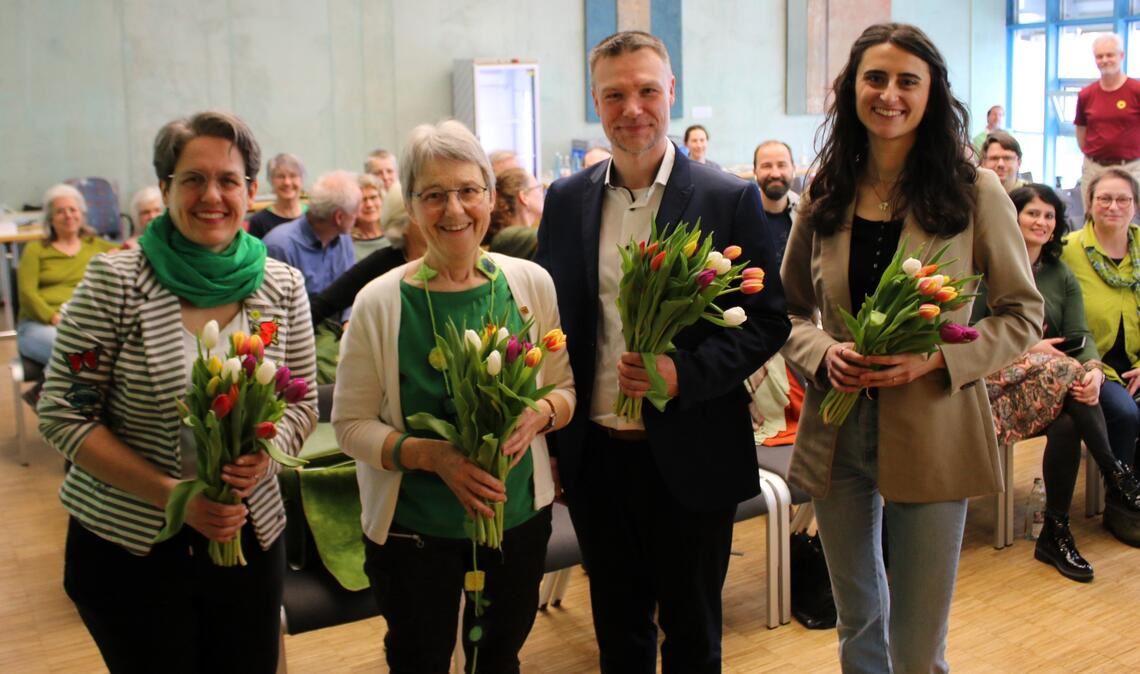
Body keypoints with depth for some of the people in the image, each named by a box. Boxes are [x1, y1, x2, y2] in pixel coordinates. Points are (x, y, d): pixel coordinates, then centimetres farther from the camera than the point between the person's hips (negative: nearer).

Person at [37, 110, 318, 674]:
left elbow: (302, 404, 4)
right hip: (127, 545, -2)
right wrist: (173, 495, -19)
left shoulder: (282, 286, -2)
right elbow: (63, 415, -10)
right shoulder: (115, 280, -11)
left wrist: (265, 450, -18)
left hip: (248, 537, 3)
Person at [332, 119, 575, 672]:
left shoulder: (531, 283, -6)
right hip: (412, 528, -2)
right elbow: (351, 424, -9)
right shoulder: (379, 302, -13)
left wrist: (538, 414, -18)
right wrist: (432, 454, -24)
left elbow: (565, 387, 4)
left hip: (519, 516, 2)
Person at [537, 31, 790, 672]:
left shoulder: (731, 199, -7)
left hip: (691, 457, -3)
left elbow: (768, 320, -6)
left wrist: (684, 373, -21)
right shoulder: (566, 200, 4)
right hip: (594, 455, 3)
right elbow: (550, 319, 9)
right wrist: (553, 435, 5)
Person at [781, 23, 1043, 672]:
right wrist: (823, 352, -11)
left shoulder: (975, 192, -5)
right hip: (836, 433, 3)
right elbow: (789, 309, 11)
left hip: (931, 434, -3)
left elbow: (1023, 315, -1)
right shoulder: (824, 196, 4)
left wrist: (936, 358, -18)